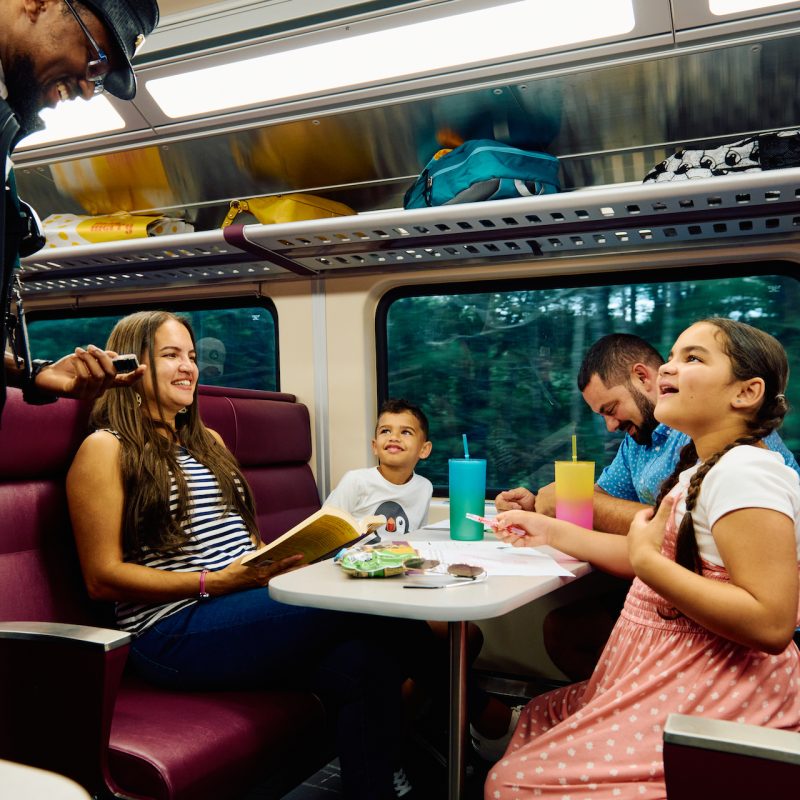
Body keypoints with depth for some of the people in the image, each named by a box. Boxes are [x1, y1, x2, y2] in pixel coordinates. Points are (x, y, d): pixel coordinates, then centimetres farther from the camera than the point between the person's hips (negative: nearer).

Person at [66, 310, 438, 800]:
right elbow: (103, 578, -6)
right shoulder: (106, 449, -1)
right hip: (174, 632, -6)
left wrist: (281, 558, 0)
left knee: (361, 664, -25)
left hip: (248, 606, 7)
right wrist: (213, 583, -17)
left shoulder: (209, 441, 22)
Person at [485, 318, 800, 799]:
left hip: (716, 698, -10)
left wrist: (647, 560, -21)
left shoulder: (746, 471, -20)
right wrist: (552, 532, 11)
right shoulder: (703, 469, 11)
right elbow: (663, 556, 16)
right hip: (672, 680, 10)